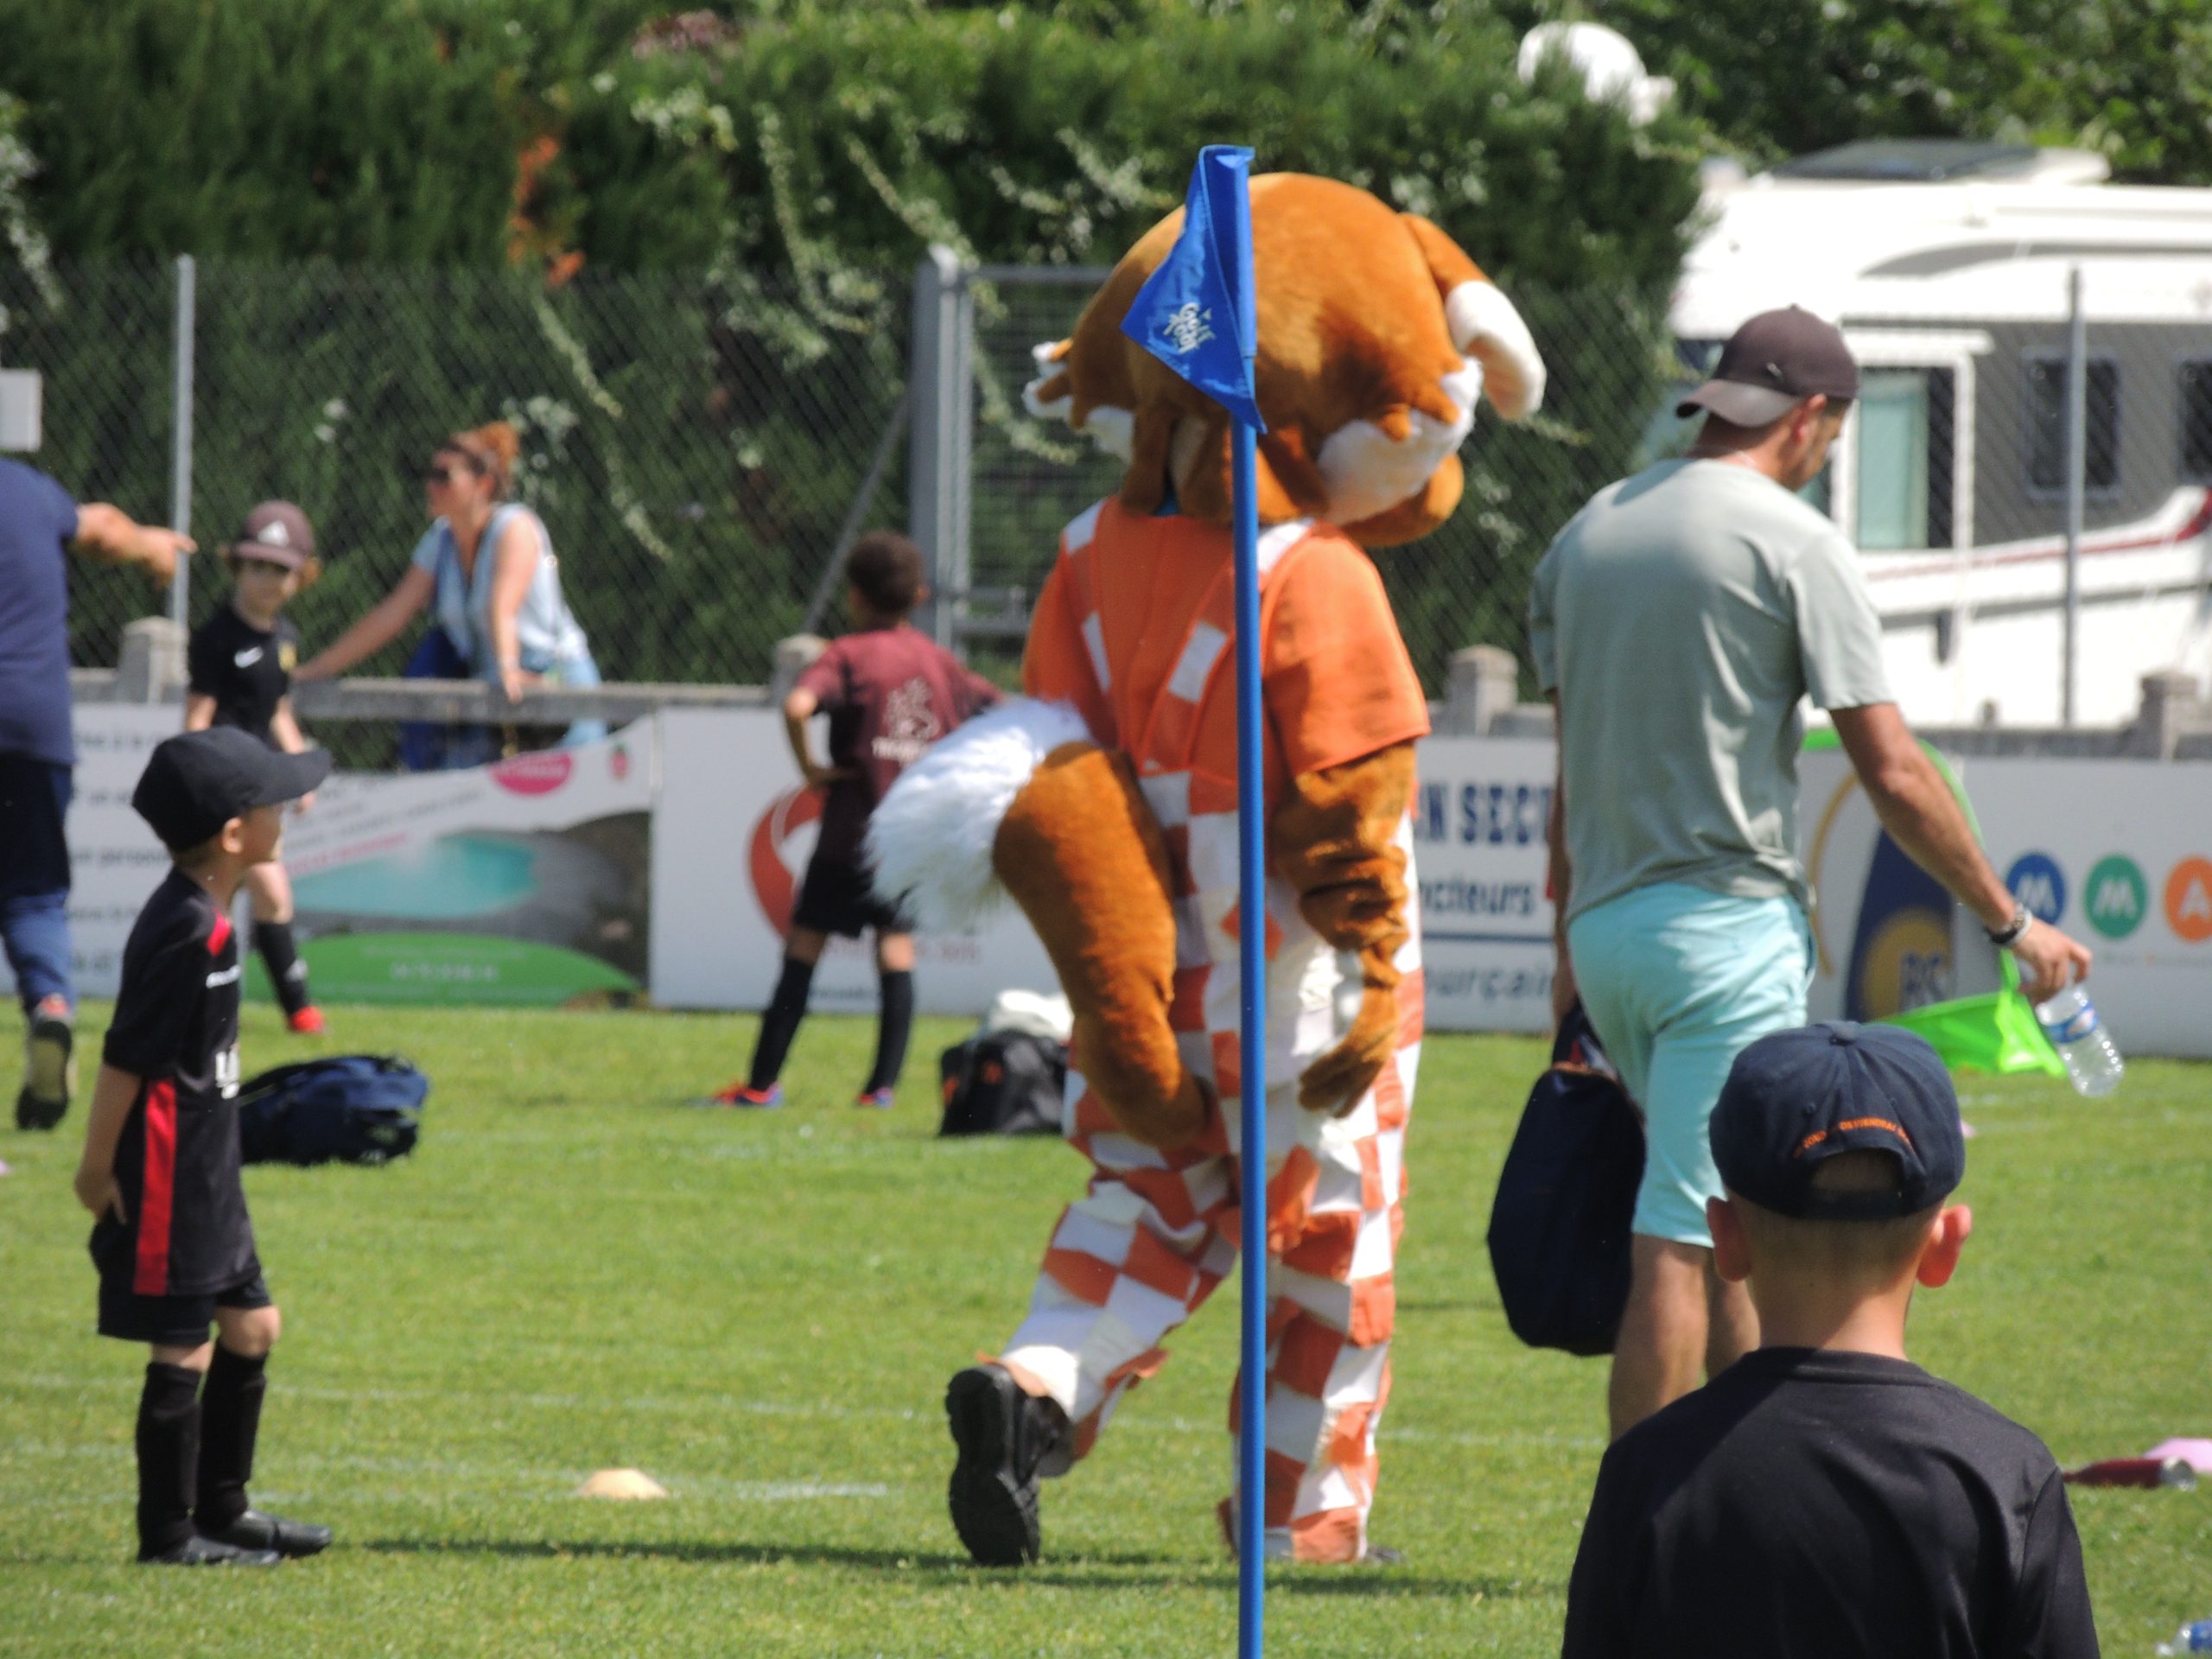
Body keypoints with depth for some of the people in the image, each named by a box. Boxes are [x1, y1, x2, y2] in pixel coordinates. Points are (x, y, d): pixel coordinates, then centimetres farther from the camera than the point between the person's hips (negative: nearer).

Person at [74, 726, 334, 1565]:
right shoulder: (186, 931, -21)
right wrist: (98, 1168, -15)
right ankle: (169, 1535, 5)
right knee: (183, 1350, -3)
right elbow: (126, 1056, -20)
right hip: (167, 1177, -10)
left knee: (252, 1325, 16)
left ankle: (223, 1508, 27)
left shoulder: (205, 918, 10)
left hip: (206, 1172, 10)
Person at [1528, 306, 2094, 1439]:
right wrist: (2009, 923, -1)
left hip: (1608, 923, 8)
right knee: (1682, 1238, -8)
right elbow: (1891, 772, -10)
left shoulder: (1586, 535, 13)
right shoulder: (1792, 540, -8)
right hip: (1726, 921, -8)